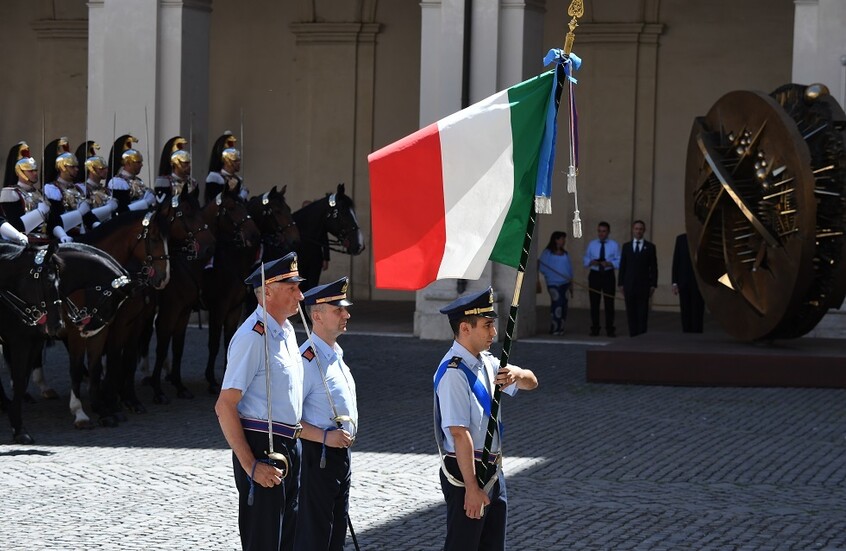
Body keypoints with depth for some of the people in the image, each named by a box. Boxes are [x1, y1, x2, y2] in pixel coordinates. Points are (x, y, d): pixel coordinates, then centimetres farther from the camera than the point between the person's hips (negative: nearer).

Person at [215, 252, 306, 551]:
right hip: (262, 450, -9)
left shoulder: (286, 330, 12)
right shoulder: (253, 337, -17)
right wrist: (250, 466, -22)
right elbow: (225, 407, -20)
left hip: (289, 448, 9)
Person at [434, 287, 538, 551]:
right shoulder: (454, 373, -21)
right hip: (465, 470, -9)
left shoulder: (486, 362, 7)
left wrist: (517, 374, -12)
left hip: (492, 469, 9)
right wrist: (471, 487, -26)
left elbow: (531, 382, 14)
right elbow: (460, 433, -25)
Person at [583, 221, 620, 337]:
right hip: (595, 275, 2)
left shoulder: (614, 245, 2)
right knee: (594, 303, 3)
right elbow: (585, 260, 8)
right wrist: (591, 262, -13)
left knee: (609, 303, 0)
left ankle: (610, 329, 7)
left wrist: (609, 264, -20)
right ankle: (594, 329, 11)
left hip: (608, 275, -2)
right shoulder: (592, 244, 9)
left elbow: (618, 262, -2)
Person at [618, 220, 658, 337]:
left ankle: (642, 335, -4)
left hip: (643, 285, -2)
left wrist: (653, 284, -3)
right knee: (631, 313, 1)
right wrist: (621, 284, 3)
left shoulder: (650, 247, 6)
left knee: (643, 313, -5)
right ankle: (633, 335, 4)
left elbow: (653, 267, 4)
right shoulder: (626, 246, 11)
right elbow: (622, 266, 10)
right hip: (629, 284, 2)